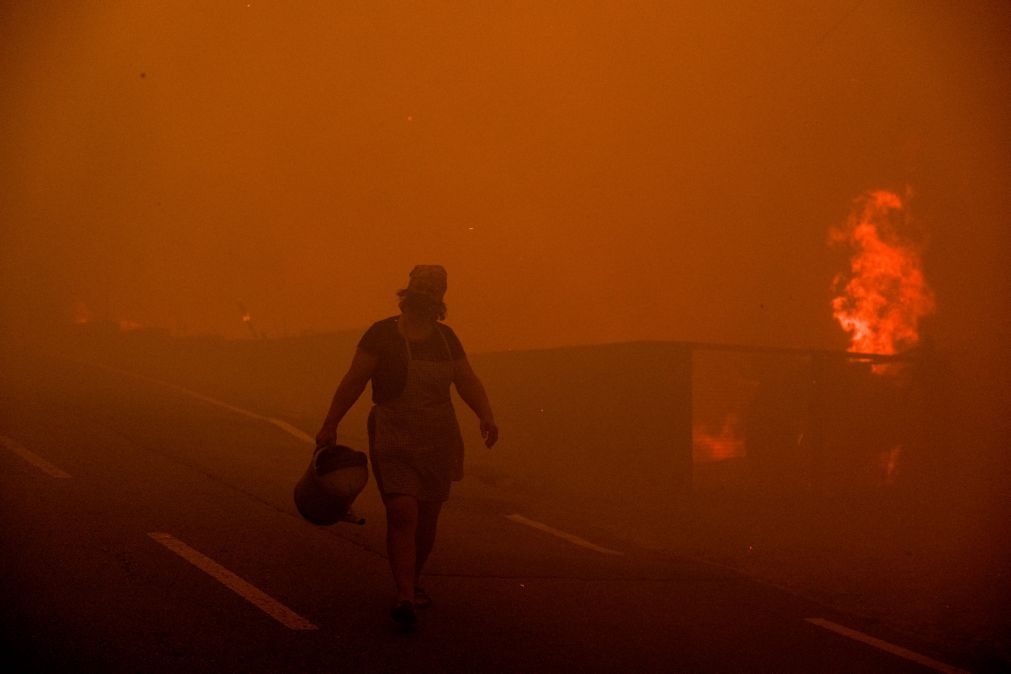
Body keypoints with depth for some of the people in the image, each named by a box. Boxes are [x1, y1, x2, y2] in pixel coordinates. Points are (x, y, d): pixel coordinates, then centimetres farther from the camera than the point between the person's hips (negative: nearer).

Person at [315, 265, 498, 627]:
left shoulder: (445, 338, 5)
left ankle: (413, 579, 32)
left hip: (437, 440, 4)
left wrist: (487, 417, -10)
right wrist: (330, 425, -4)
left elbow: (468, 382, 7)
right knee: (402, 514, -15)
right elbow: (354, 380, -5)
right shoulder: (382, 334, -8)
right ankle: (405, 595, -16)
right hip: (394, 438, -4)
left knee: (426, 516, 10)